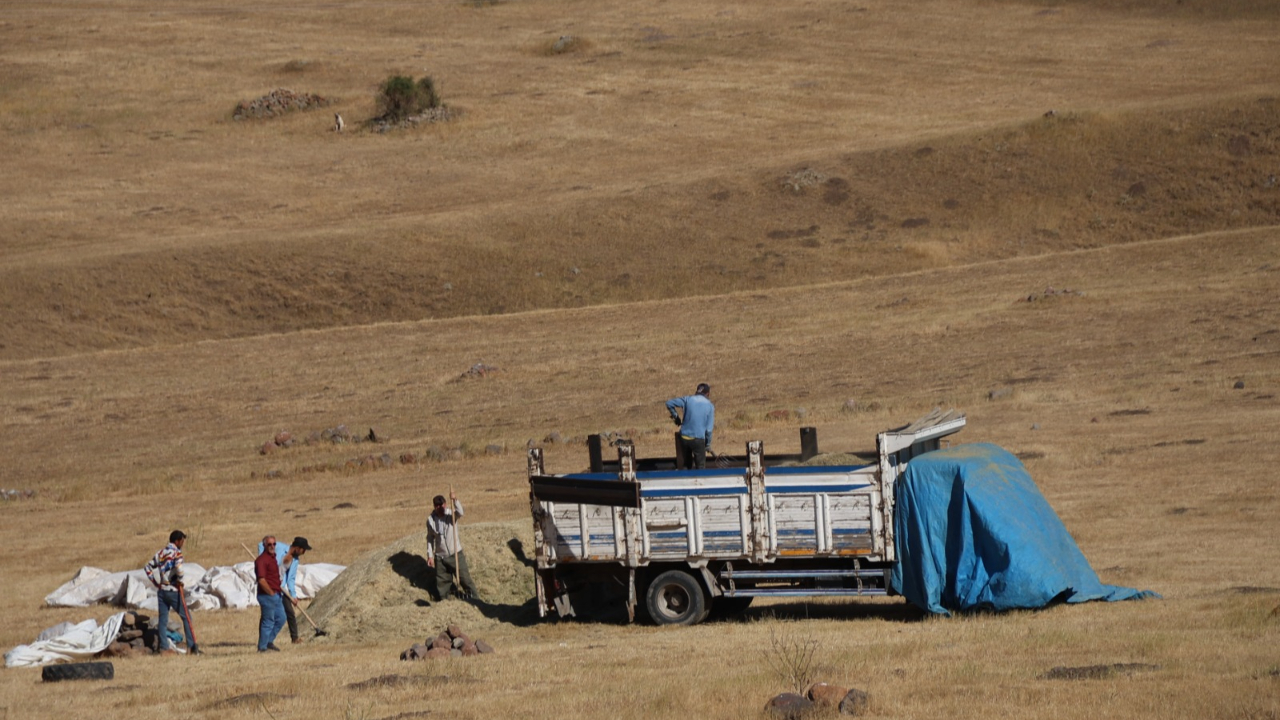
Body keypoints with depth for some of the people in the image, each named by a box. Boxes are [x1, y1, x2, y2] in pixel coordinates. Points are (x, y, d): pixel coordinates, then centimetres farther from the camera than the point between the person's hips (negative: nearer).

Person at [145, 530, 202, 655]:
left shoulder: (161, 553, 11)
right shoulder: (176, 552, -10)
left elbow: (148, 568, 13)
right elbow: (178, 566, -30)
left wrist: (156, 582, 12)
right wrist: (180, 580, -14)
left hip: (161, 590, 6)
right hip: (173, 591, -6)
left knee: (163, 619, 9)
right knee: (186, 617, 1)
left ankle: (163, 646, 5)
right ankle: (192, 646, -2)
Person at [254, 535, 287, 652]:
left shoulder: (273, 558, 15)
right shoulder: (262, 559, -16)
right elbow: (261, 580, -24)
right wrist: (271, 593, -17)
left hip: (276, 594, 10)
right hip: (267, 595, -10)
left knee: (281, 619, 15)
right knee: (268, 621, -3)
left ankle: (269, 641, 25)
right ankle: (262, 647, 4)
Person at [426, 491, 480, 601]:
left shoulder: (451, 514, -13)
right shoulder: (430, 520, -5)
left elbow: (460, 513, -37)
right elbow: (430, 538, 5)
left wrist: (455, 500, -53)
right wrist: (430, 555, 3)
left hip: (455, 554, -2)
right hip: (440, 558, 2)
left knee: (465, 579, 0)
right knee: (442, 584, 11)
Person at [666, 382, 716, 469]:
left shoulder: (688, 399, 0)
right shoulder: (710, 406, -5)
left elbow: (669, 403, 3)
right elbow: (709, 429, -6)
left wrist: (675, 416, 18)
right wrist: (708, 445, 6)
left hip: (684, 437, 3)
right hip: (698, 439, -3)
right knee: (700, 467, 9)